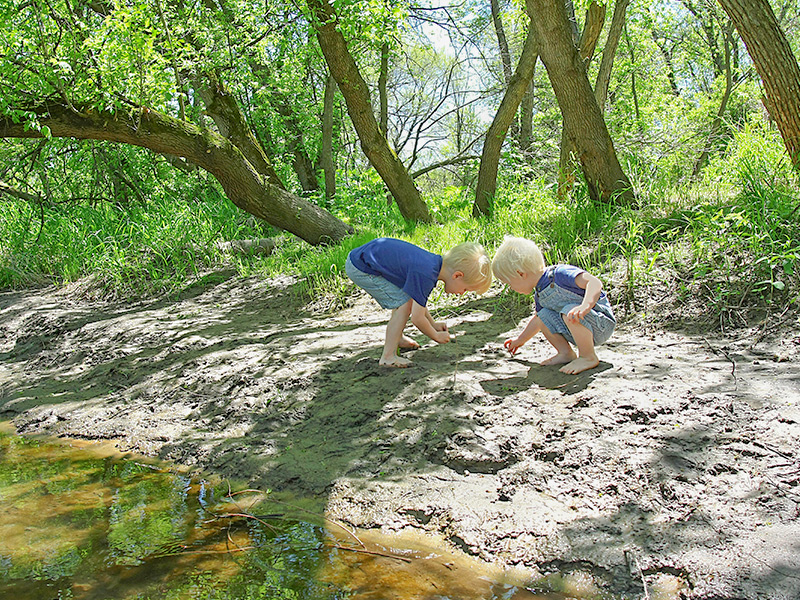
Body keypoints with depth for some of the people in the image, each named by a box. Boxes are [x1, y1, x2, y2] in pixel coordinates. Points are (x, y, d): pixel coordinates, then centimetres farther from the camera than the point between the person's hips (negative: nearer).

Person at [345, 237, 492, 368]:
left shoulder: (435, 263, 3)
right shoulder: (426, 275, -27)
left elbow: (418, 302, 20)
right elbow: (417, 318, -19)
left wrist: (433, 324, 21)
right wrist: (437, 336, -3)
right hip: (359, 269, -10)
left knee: (406, 297, 20)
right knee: (404, 304, -13)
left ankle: (395, 338, 40)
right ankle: (388, 357, -9)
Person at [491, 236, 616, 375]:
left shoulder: (561, 273, -23)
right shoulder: (539, 293, 6)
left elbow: (595, 283, -35)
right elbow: (538, 320, 25)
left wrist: (585, 306, -51)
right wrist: (520, 340, 33)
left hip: (602, 323, -8)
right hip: (576, 329, 8)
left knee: (570, 313, -34)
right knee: (543, 315, -2)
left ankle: (589, 357, -17)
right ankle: (566, 353, 5)